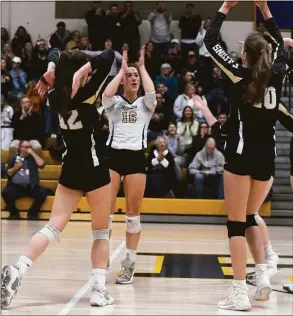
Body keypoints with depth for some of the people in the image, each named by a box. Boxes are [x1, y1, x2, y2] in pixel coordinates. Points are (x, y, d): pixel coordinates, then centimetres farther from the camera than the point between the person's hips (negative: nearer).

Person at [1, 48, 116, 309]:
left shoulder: (56, 97, 3)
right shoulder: (84, 94, -14)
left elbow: (51, 81, 27)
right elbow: (107, 58, -19)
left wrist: (52, 73, 9)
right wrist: (80, 72, -21)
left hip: (70, 170, 5)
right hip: (94, 169, -5)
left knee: (53, 227, 1)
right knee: (101, 232, 8)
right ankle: (99, 289, 2)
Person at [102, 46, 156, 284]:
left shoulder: (146, 104, 12)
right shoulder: (114, 103, 11)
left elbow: (151, 92, -11)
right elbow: (106, 94, -13)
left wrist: (142, 66, 1)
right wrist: (122, 68, -2)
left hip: (137, 157, 0)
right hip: (113, 155, 0)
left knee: (133, 212, 2)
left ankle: (129, 262, 8)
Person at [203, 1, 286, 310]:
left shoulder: (241, 75, -6)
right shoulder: (277, 75, 5)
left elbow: (210, 41, 1)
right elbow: (280, 45, 25)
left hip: (241, 154, -5)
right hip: (266, 157, 5)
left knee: (237, 223, 0)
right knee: (249, 217, 22)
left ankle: (240, 293, -4)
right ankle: (262, 274, 8)